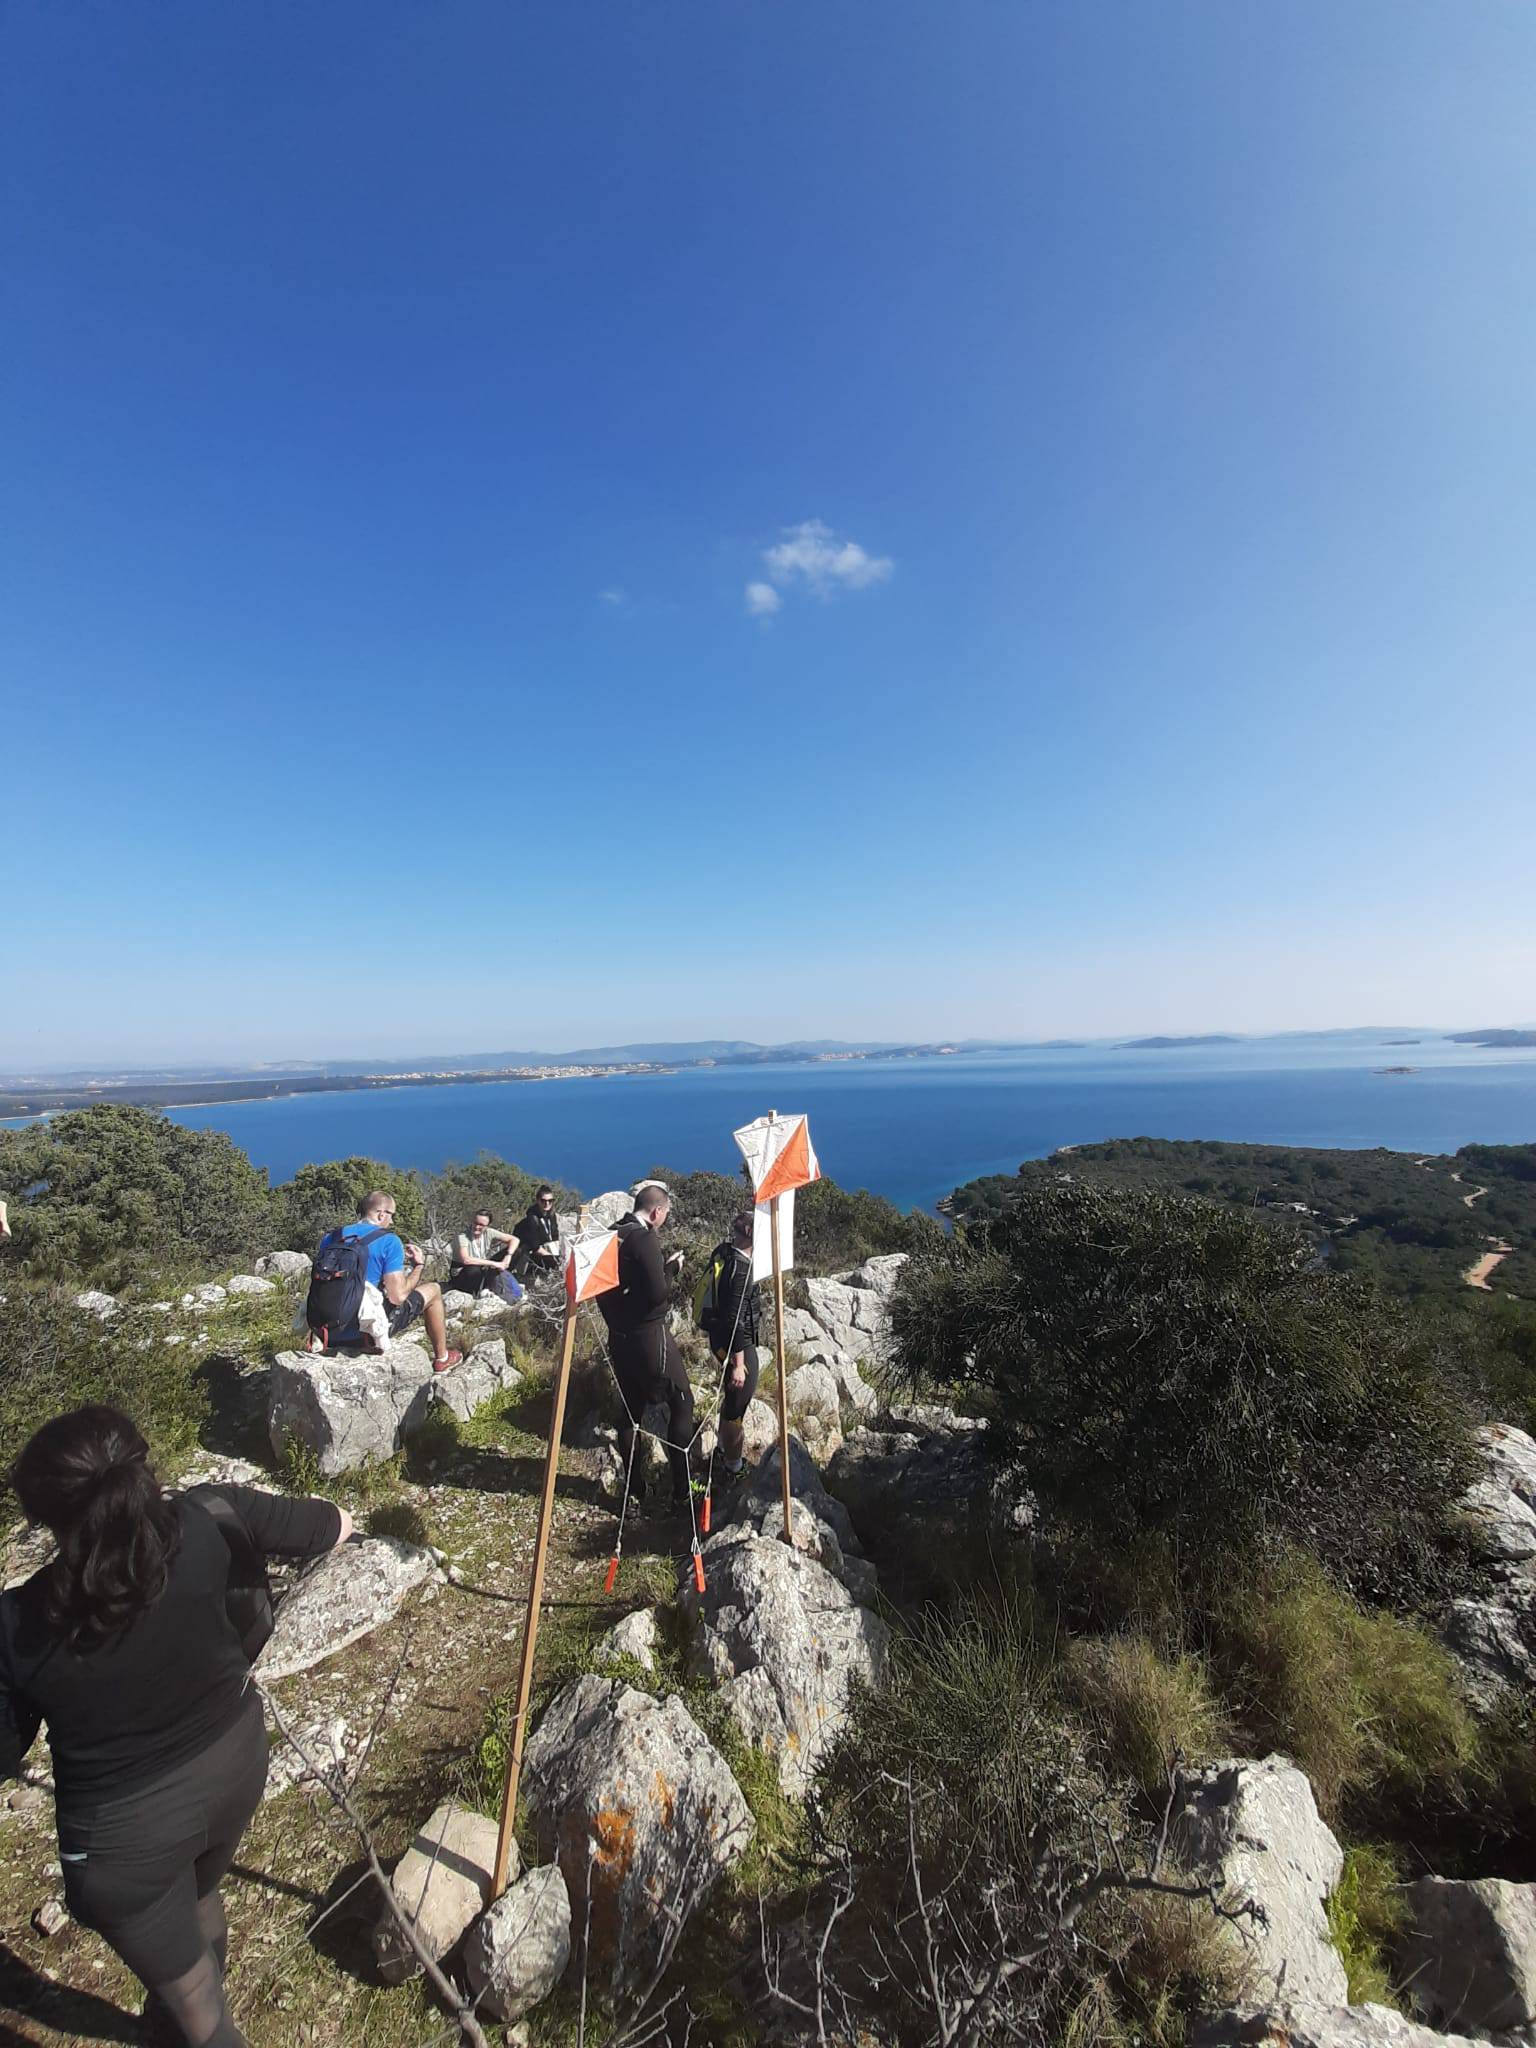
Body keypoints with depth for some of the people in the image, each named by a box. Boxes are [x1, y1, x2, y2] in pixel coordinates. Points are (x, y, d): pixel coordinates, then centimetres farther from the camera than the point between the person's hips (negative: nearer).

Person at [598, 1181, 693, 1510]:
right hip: (649, 1335, -8)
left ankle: (634, 1490, 24)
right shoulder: (645, 1238, -19)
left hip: (619, 1337, 8)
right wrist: (672, 1268, -4)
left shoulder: (612, 1235, 6)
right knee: (681, 1403, 5)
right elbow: (658, 1293, -19)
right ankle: (682, 1491, 7)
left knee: (631, 1409, 17)